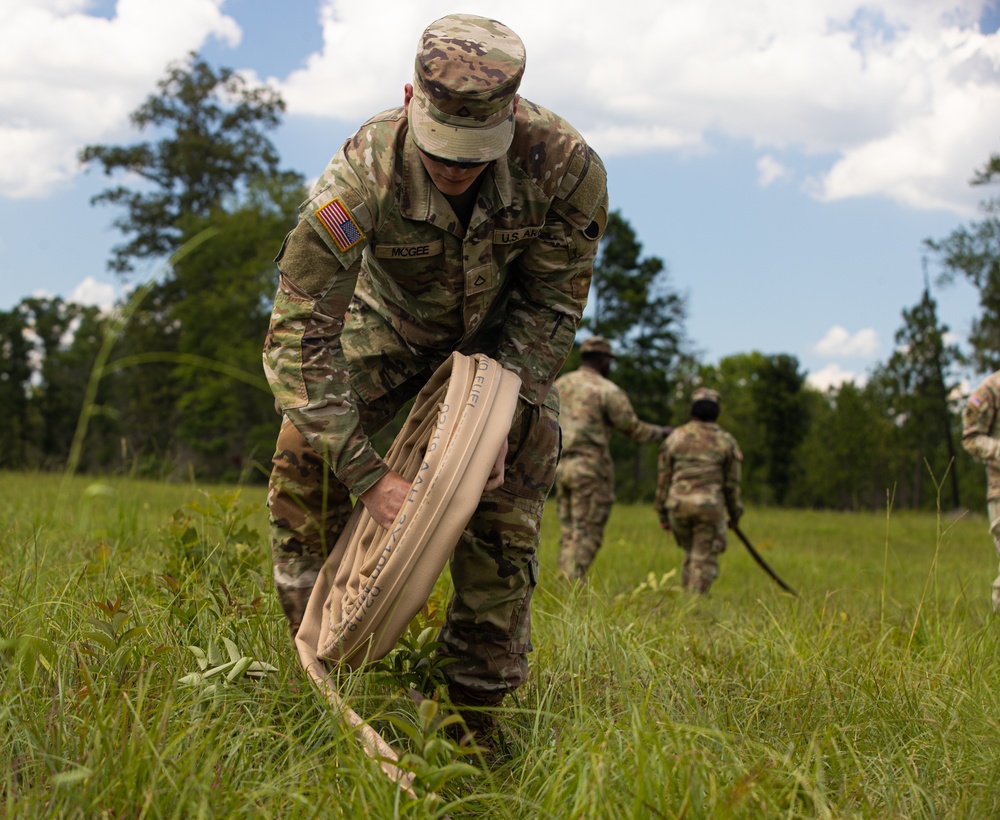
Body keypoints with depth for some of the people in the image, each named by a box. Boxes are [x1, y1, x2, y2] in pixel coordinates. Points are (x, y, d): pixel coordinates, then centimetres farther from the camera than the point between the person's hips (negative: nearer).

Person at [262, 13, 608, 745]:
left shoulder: (566, 166, -36)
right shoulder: (364, 175, -40)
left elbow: (552, 305, -19)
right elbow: (299, 333, -39)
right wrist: (369, 475, -44)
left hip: (503, 336, 1)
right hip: (391, 327, 0)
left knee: (508, 502, -12)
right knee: (305, 460, -15)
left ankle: (481, 707, 3)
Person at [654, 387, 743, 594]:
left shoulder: (674, 437, 8)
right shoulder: (726, 441, 4)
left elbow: (664, 479, 8)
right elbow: (732, 483, 5)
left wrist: (662, 514, 15)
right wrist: (735, 515, 16)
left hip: (678, 506, 3)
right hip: (709, 506, -3)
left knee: (692, 555, 20)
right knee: (704, 561, -1)